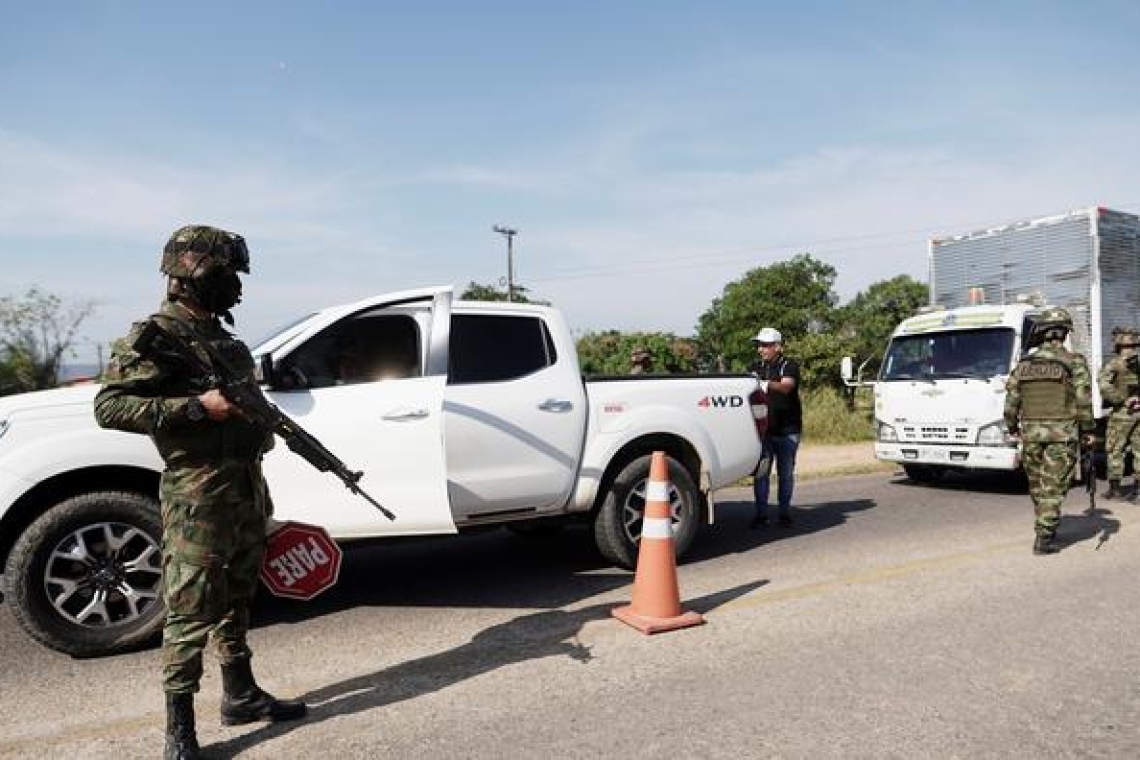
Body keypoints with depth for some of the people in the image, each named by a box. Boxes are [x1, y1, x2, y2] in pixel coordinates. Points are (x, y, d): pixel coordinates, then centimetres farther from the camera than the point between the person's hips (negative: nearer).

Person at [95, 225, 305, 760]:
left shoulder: (219, 334, 15)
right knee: (190, 614, -2)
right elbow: (108, 406, -18)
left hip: (246, 489, 9)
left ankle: (240, 696, 33)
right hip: (198, 495, -8)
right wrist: (198, 406, -23)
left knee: (237, 600, 18)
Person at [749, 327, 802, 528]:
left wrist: (768, 384, -40)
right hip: (763, 428, 3)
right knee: (761, 473, -1)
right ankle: (761, 513, 4)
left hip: (787, 430, -3)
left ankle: (784, 511, 17)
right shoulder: (756, 367, 14)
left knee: (786, 473, 6)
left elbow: (786, 387, -22)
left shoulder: (789, 366, -2)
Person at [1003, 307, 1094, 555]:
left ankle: (1046, 530, 27)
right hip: (1062, 432, -3)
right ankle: (1044, 538, -3)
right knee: (1054, 487, 0)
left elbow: (1011, 399, 7)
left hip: (1030, 431, 3)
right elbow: (1083, 400, -7)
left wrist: (1012, 427, 20)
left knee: (1038, 485, 15)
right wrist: (1086, 430, 2)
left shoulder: (1024, 363, 5)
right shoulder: (1074, 362, -5)